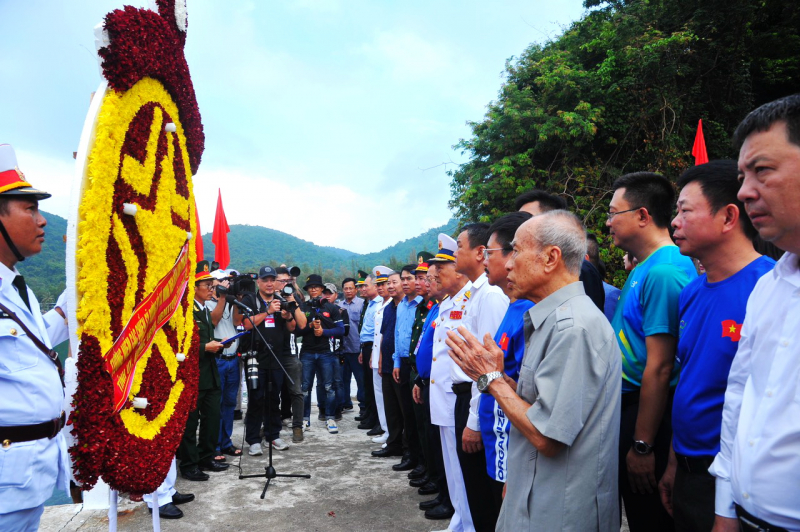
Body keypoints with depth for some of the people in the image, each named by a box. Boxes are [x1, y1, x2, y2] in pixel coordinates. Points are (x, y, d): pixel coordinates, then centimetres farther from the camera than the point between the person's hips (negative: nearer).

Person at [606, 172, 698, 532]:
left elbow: (659, 369, -24)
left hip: (646, 414, -9)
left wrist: (642, 445, -20)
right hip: (628, 406, 9)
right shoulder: (643, 268, 11)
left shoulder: (663, 272, -21)